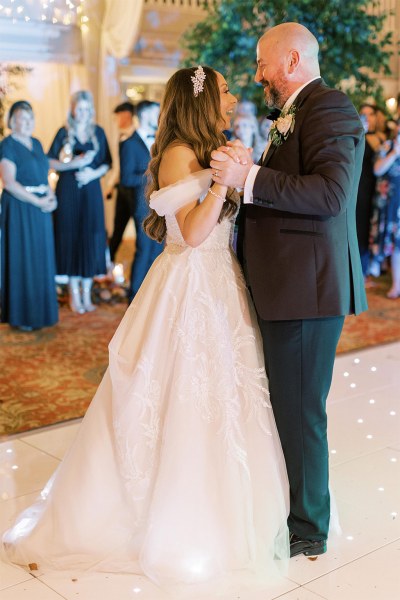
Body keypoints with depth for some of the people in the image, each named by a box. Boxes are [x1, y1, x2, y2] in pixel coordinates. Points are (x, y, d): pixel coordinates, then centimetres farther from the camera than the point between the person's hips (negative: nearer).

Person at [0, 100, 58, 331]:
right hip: (19, 208, -7)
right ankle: (22, 315, 8)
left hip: (41, 208, 7)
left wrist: (51, 195, -2)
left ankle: (39, 310, 21)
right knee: (22, 259, -1)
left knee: (41, 258, 10)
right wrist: (38, 201, -18)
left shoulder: (37, 143, 14)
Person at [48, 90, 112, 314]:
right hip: (68, 191, -2)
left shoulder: (98, 132, 7)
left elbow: (107, 163, 7)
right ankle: (74, 294, 10)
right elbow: (51, 162, -3)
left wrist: (94, 173, -12)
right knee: (70, 237, 1)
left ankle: (87, 294, 11)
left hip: (91, 190, 2)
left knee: (90, 238, 1)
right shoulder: (64, 132, 2)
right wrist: (74, 164, -16)